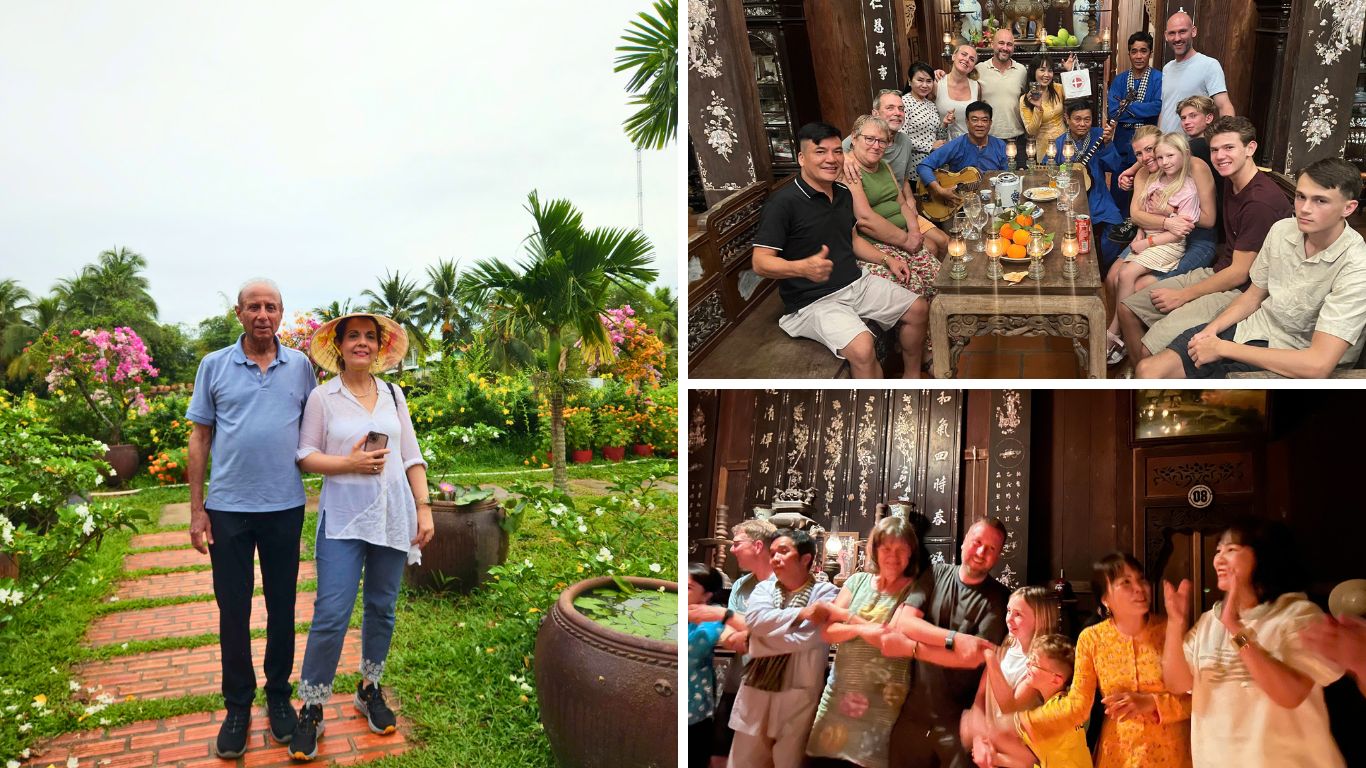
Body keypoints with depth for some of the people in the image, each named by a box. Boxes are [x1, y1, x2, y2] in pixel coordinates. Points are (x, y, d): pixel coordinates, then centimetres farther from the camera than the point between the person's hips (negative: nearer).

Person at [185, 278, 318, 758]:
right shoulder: (214, 365, 1)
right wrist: (196, 509, 0)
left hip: (285, 507, 0)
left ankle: (278, 696, 26)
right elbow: (200, 437, 3)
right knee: (232, 610, 7)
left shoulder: (300, 366, 2)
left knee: (282, 606, 11)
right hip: (228, 508, 0)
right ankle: (238, 706, 22)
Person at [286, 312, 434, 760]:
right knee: (331, 615, -8)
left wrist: (424, 508, 3)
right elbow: (305, 456, 0)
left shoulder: (393, 396, 8)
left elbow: (412, 458, 9)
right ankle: (311, 711, 7)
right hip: (343, 519, -3)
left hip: (392, 517, 3)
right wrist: (348, 463, -15)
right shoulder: (323, 397, 0)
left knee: (382, 609, 11)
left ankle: (370, 690, 30)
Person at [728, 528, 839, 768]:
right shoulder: (764, 588, 10)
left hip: (798, 694, -4)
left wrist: (764, 640, -10)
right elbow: (754, 619, -10)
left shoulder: (825, 592, -3)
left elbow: (811, 637, -17)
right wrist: (801, 613, -15)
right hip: (756, 690, 4)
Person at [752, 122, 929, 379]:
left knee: (918, 309, 13)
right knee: (862, 347, -31)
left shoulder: (843, 193, 8)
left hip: (856, 283, 9)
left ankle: (912, 377, 31)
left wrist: (886, 259, 11)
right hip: (813, 300, -8)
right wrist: (803, 268, -38)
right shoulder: (783, 203, -19)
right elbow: (761, 263, -21)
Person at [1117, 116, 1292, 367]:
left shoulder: (1261, 201, -22)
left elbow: (1239, 273, -19)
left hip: (1240, 291, -10)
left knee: (1150, 351, -25)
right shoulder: (1231, 183, 6)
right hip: (1217, 273, 10)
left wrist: (1183, 296, -11)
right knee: (1128, 309, 7)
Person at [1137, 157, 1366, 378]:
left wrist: (1223, 348, -24)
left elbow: (1318, 365, -29)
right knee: (1149, 370, -7)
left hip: (1291, 364, -6)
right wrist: (1211, 330, -6)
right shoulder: (1282, 230, -3)